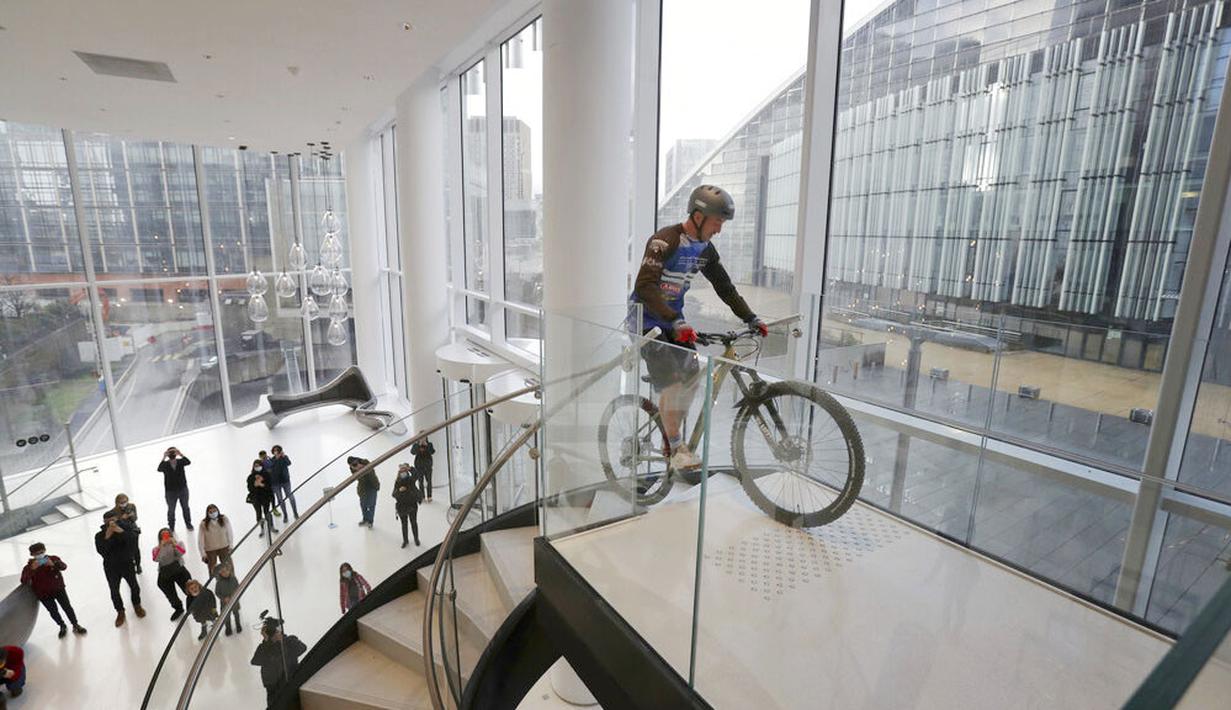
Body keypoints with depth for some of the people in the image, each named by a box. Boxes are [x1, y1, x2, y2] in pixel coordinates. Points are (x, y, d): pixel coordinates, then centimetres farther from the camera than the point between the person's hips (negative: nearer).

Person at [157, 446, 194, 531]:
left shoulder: (180, 461, -9)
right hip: (170, 491, -1)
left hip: (183, 489, 1)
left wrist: (180, 454, -44)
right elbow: (159, 469, -33)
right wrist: (164, 458, -44)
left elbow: (188, 462, -30)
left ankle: (188, 524, 34)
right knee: (171, 510, 11)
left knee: (185, 508, 17)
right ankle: (171, 527, 29)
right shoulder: (165, 464, -12)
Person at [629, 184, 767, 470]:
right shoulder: (665, 240, -22)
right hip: (646, 318, -8)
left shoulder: (705, 249, 3)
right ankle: (677, 449, -2)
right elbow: (645, 287, -33)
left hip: (674, 318, 8)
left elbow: (725, 287, 12)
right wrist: (676, 323, -43)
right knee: (671, 381, -16)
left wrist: (751, 318, 5)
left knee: (691, 377, 2)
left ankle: (671, 439, 16)